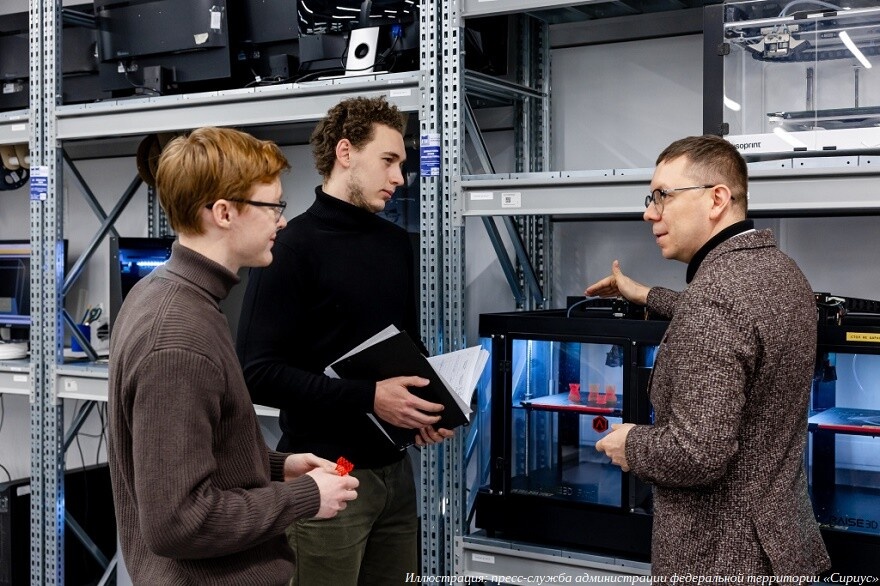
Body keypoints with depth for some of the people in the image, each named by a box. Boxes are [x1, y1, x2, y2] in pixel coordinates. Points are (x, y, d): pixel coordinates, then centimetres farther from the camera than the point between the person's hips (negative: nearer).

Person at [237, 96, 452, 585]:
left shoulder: (397, 243, 12)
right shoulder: (292, 246, -11)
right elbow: (260, 372, -17)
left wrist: (426, 408, 1)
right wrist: (368, 398, -22)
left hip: (395, 468, 7)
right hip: (326, 472, -7)